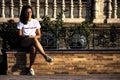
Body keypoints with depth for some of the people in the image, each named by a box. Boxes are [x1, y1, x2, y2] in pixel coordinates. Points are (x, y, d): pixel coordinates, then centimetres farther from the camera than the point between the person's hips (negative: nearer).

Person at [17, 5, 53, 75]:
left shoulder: (35, 22, 11)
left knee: (34, 48, -36)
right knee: (34, 40, -37)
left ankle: (31, 67, -24)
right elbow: (20, 35, 1)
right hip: (24, 42, -2)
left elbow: (39, 35, 9)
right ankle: (45, 56, -41)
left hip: (33, 42, 2)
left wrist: (33, 36, -11)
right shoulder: (21, 23, 7)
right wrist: (27, 36, -17)